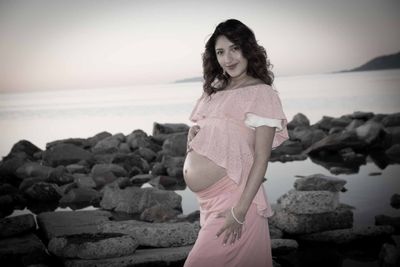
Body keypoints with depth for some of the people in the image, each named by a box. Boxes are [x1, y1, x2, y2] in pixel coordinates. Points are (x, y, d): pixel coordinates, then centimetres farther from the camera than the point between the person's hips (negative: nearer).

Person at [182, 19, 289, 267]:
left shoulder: (262, 93, -7)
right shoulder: (215, 90, 12)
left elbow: (261, 159, -11)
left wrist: (240, 211, -17)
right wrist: (194, 131, 2)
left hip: (232, 198, -6)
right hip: (207, 200, 6)